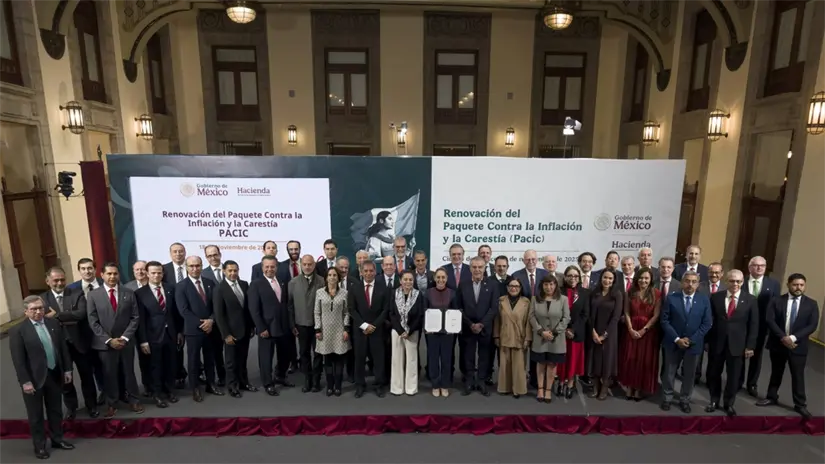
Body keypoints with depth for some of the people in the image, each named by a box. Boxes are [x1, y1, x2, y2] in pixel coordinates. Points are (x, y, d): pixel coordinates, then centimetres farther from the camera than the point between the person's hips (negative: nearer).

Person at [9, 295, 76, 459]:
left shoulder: (53, 324, 2)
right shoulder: (17, 330, -11)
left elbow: (63, 348, 7)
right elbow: (18, 359, -12)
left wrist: (67, 369, 6)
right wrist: (25, 381, -15)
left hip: (55, 375, 4)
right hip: (34, 378, -4)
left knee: (56, 410, 18)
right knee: (36, 415, 12)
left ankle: (57, 439, 34)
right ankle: (39, 446, 29)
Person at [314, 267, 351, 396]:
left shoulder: (344, 292, 0)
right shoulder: (319, 292, 1)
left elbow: (347, 312, 2)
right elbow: (316, 312, 2)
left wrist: (346, 329, -4)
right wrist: (318, 330, -3)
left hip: (339, 330, 0)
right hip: (325, 330, 0)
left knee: (339, 359, 4)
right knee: (327, 359, 5)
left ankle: (337, 386, 15)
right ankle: (329, 386, 16)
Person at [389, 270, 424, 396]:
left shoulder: (418, 295, -5)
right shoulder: (394, 293, -3)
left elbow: (420, 316, -5)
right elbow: (392, 314, -4)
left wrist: (409, 332, -11)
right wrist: (401, 331, -11)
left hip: (413, 332, -1)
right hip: (397, 331, 1)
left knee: (411, 359, 7)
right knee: (397, 359, 7)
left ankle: (411, 387, 19)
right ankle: (397, 387, 19)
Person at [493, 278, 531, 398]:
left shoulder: (526, 302, -2)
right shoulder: (501, 301, 3)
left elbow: (528, 321, -3)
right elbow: (497, 320, 5)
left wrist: (527, 339, -6)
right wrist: (496, 336, 3)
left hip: (519, 339, -2)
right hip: (504, 338, 2)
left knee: (519, 365, 4)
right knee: (505, 364, 9)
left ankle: (518, 388, 18)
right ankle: (506, 387, 22)